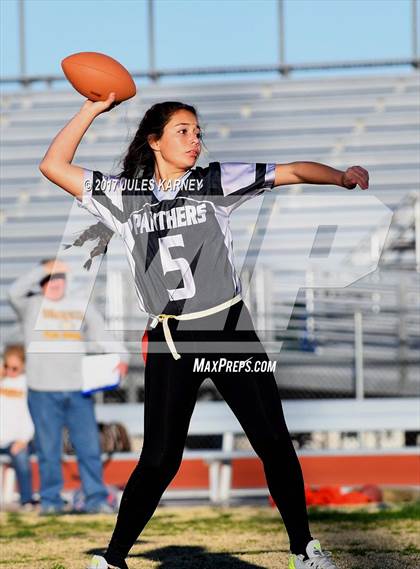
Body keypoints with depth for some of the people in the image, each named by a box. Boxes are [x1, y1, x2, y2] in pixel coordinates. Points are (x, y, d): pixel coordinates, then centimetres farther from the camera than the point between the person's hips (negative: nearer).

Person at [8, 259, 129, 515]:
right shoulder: (32, 306, 6)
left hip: (78, 390, 2)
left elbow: (104, 335, 10)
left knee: (89, 447, 0)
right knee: (48, 449, 2)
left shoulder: (82, 307, 14)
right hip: (43, 392, -2)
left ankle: (97, 499, 4)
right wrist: (46, 269, -14)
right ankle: (51, 501, 9)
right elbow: (16, 292, -14)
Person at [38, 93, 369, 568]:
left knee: (274, 443, 1)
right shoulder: (123, 195, 6)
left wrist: (342, 177, -18)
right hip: (170, 342, -1)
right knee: (160, 459, -2)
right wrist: (94, 108, 2)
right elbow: (54, 166, 3)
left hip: (230, 331, 1)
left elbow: (291, 172, -2)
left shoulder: (215, 182, 4)